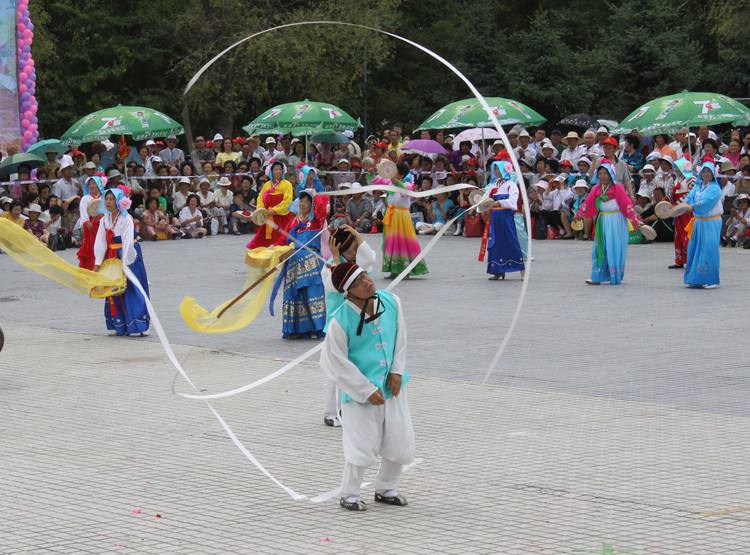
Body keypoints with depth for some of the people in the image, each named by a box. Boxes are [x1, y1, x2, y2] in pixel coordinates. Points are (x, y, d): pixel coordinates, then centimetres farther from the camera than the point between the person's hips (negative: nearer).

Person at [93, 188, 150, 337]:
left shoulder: (126, 219, -13)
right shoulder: (104, 220, 5)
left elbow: (128, 242, -19)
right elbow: (100, 242, 3)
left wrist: (124, 263, -23)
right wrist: (98, 263, -4)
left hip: (128, 257, -6)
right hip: (112, 258, 6)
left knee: (132, 290, -7)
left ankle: (137, 326, -7)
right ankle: (118, 326, 12)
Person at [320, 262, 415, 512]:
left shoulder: (391, 302, -6)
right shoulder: (340, 321, -21)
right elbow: (335, 363, -15)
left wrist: (397, 371, -1)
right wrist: (367, 390, -13)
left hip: (392, 386, 6)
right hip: (359, 391, -5)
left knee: (400, 442, 11)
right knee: (362, 445, -5)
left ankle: (385, 489, 33)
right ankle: (349, 495, 18)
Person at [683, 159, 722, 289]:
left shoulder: (715, 188, -8)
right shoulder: (697, 187, 11)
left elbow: (705, 203, -21)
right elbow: (690, 198, -2)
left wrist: (690, 207, -30)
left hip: (711, 223, -6)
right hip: (698, 222, 6)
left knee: (709, 250, -7)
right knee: (694, 249, 6)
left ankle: (710, 280, -2)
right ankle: (694, 279, 12)